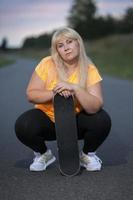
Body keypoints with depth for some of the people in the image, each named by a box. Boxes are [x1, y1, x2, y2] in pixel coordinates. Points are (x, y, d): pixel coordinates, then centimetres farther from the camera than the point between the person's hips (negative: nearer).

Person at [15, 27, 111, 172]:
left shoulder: (90, 70, -15)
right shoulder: (47, 64, -15)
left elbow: (95, 107, -25)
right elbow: (30, 95, -16)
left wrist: (75, 88, -38)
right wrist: (54, 92, -31)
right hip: (48, 119, 0)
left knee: (102, 120, -27)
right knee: (23, 125, -29)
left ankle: (87, 154, 4)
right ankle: (43, 154, 5)